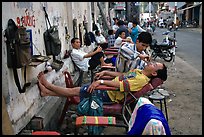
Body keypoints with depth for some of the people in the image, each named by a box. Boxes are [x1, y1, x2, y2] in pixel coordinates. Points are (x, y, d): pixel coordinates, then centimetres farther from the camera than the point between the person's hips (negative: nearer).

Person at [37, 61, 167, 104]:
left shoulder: (142, 79, -21)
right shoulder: (138, 71, 10)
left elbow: (121, 85, -28)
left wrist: (101, 81, -29)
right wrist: (105, 72, 11)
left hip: (108, 94, -8)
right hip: (106, 86, 8)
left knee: (75, 91, -2)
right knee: (77, 89, 8)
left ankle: (47, 85, 12)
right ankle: (47, 91, 16)